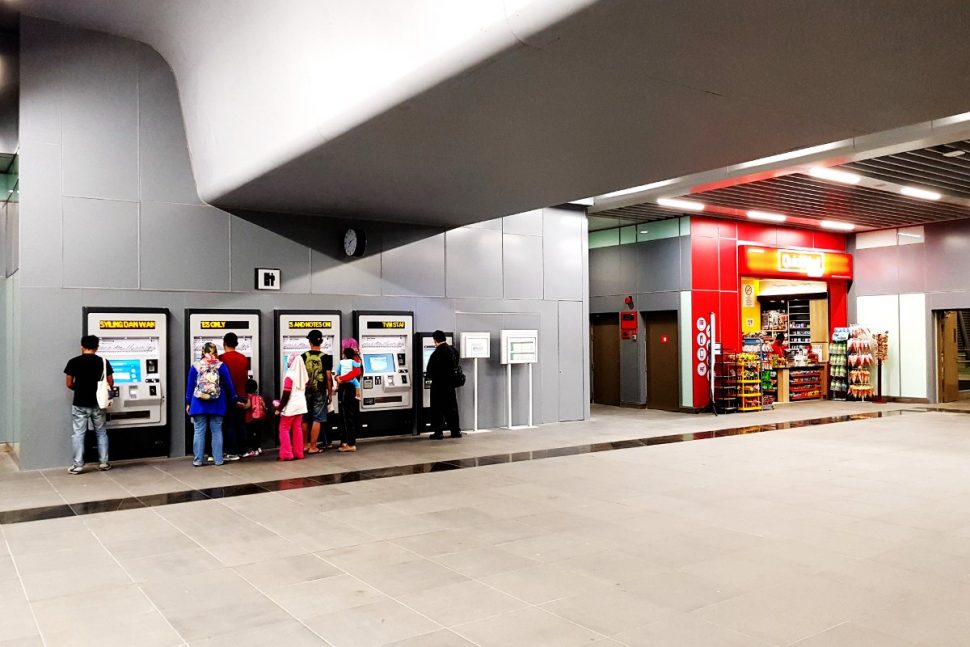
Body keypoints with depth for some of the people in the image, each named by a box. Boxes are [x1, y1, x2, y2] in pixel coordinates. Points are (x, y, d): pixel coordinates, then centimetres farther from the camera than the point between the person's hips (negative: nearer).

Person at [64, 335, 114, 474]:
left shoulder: (73, 362, -5)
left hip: (79, 404, -1)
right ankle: (103, 463, 16)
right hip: (98, 403, 1)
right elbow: (110, 383, 1)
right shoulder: (103, 362, -2)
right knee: (101, 433, 13)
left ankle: (78, 465, 6)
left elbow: (69, 384, -2)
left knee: (79, 434, 5)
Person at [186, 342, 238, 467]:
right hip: (217, 405, 0)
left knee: (199, 432, 5)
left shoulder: (195, 366, 1)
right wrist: (233, 400, 11)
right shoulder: (221, 366, -2)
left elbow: (190, 385, 5)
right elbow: (229, 384, 1)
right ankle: (218, 459, 8)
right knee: (216, 432, 6)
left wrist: (188, 403, 12)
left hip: (199, 405, 0)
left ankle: (197, 460, 8)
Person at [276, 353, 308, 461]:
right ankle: (298, 453, 13)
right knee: (297, 429, 11)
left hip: (291, 406, -7)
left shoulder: (289, 376, -15)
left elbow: (286, 395, -17)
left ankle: (286, 454, 0)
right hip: (301, 405, 7)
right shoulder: (303, 375, 6)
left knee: (284, 429, 2)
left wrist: (279, 408, -9)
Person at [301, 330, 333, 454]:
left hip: (306, 391, 3)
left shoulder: (304, 356, -1)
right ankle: (313, 447, 1)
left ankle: (304, 445, 22)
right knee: (317, 419, 1)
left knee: (305, 419, 13)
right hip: (320, 392, -3)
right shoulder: (325, 357, -6)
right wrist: (330, 394, 2)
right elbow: (328, 377, -7)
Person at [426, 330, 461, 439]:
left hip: (438, 385, -6)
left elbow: (431, 370, -13)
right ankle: (455, 431, 16)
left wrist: (431, 377, 6)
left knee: (438, 408, 2)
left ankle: (438, 432, 2)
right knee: (452, 407, 13)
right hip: (451, 382, 6)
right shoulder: (453, 350, 3)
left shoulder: (437, 353, -18)